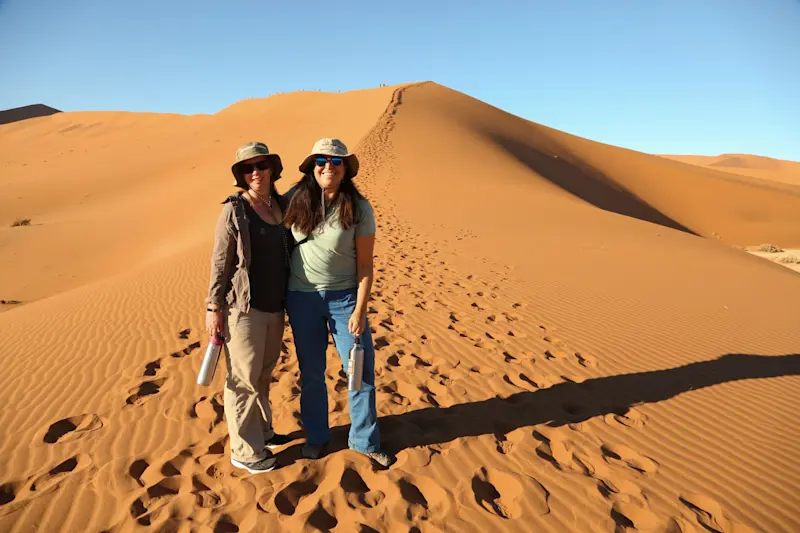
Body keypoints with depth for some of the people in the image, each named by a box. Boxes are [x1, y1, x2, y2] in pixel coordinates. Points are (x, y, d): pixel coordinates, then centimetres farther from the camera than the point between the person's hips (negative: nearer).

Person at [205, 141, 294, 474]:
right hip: (244, 308, -6)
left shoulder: (282, 206, 6)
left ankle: (261, 431, 38)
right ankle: (245, 451, 19)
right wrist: (214, 308, -12)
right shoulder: (234, 210, -10)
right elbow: (220, 262, -9)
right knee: (244, 379, 4)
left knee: (263, 375, 19)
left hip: (275, 307, 6)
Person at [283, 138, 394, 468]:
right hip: (301, 298, 1)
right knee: (311, 373, 14)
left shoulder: (359, 209, -9)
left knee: (362, 371, 4)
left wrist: (360, 310, -11)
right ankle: (316, 436, 35)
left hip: (344, 297, -1)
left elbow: (365, 265, -7)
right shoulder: (296, 200, -4)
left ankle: (364, 441, 25)